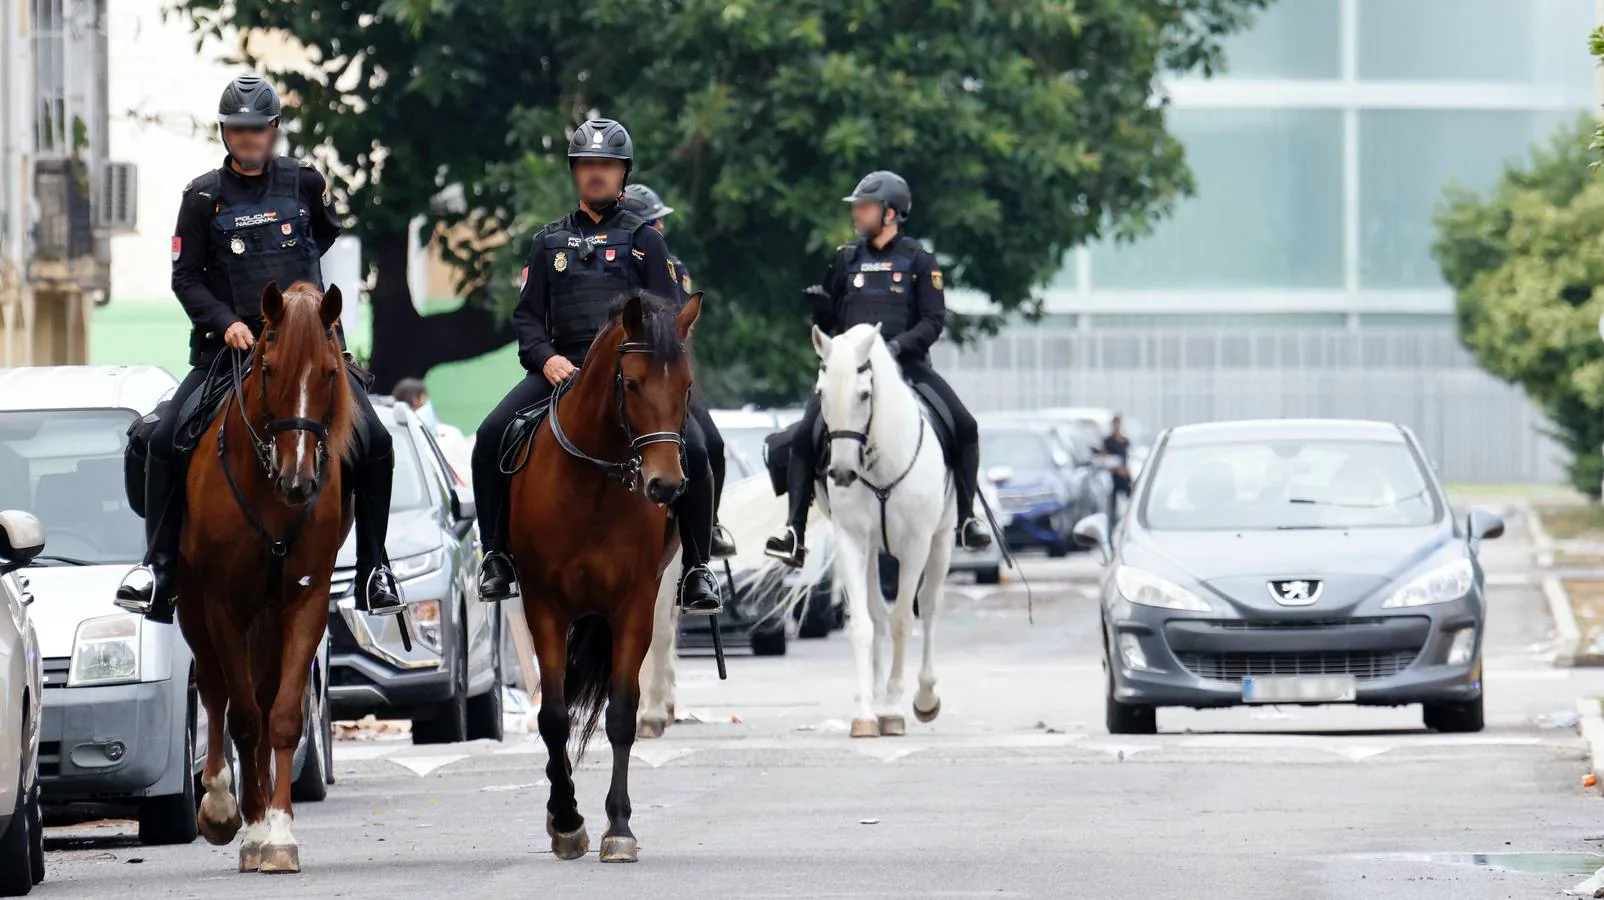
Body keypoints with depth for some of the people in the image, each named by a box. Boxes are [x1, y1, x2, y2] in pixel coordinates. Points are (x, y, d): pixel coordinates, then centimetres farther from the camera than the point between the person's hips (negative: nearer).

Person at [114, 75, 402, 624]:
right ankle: (159, 566, -6)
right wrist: (225, 321, -13)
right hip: (229, 345, 0)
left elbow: (327, 231, 26)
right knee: (166, 440, -16)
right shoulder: (204, 197, 2)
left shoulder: (303, 183, 5)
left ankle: (374, 569, -1)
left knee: (373, 442, -14)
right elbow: (185, 276, 2)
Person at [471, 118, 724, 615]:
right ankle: (497, 557, -7)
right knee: (491, 438, -20)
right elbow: (527, 315, 15)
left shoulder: (644, 239, 14)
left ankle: (697, 571, -9)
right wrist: (546, 358, -6)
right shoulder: (550, 241, 19)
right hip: (562, 366, 2)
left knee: (692, 449, -24)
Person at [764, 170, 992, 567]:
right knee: (804, 436, -17)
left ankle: (965, 519, -1)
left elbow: (934, 321, -4)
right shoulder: (847, 259, 11)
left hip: (906, 364, -2)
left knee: (964, 427, -16)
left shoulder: (919, 261, 2)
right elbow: (827, 323, 15)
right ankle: (794, 530, -14)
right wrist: (820, 305, -8)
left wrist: (901, 343, -21)